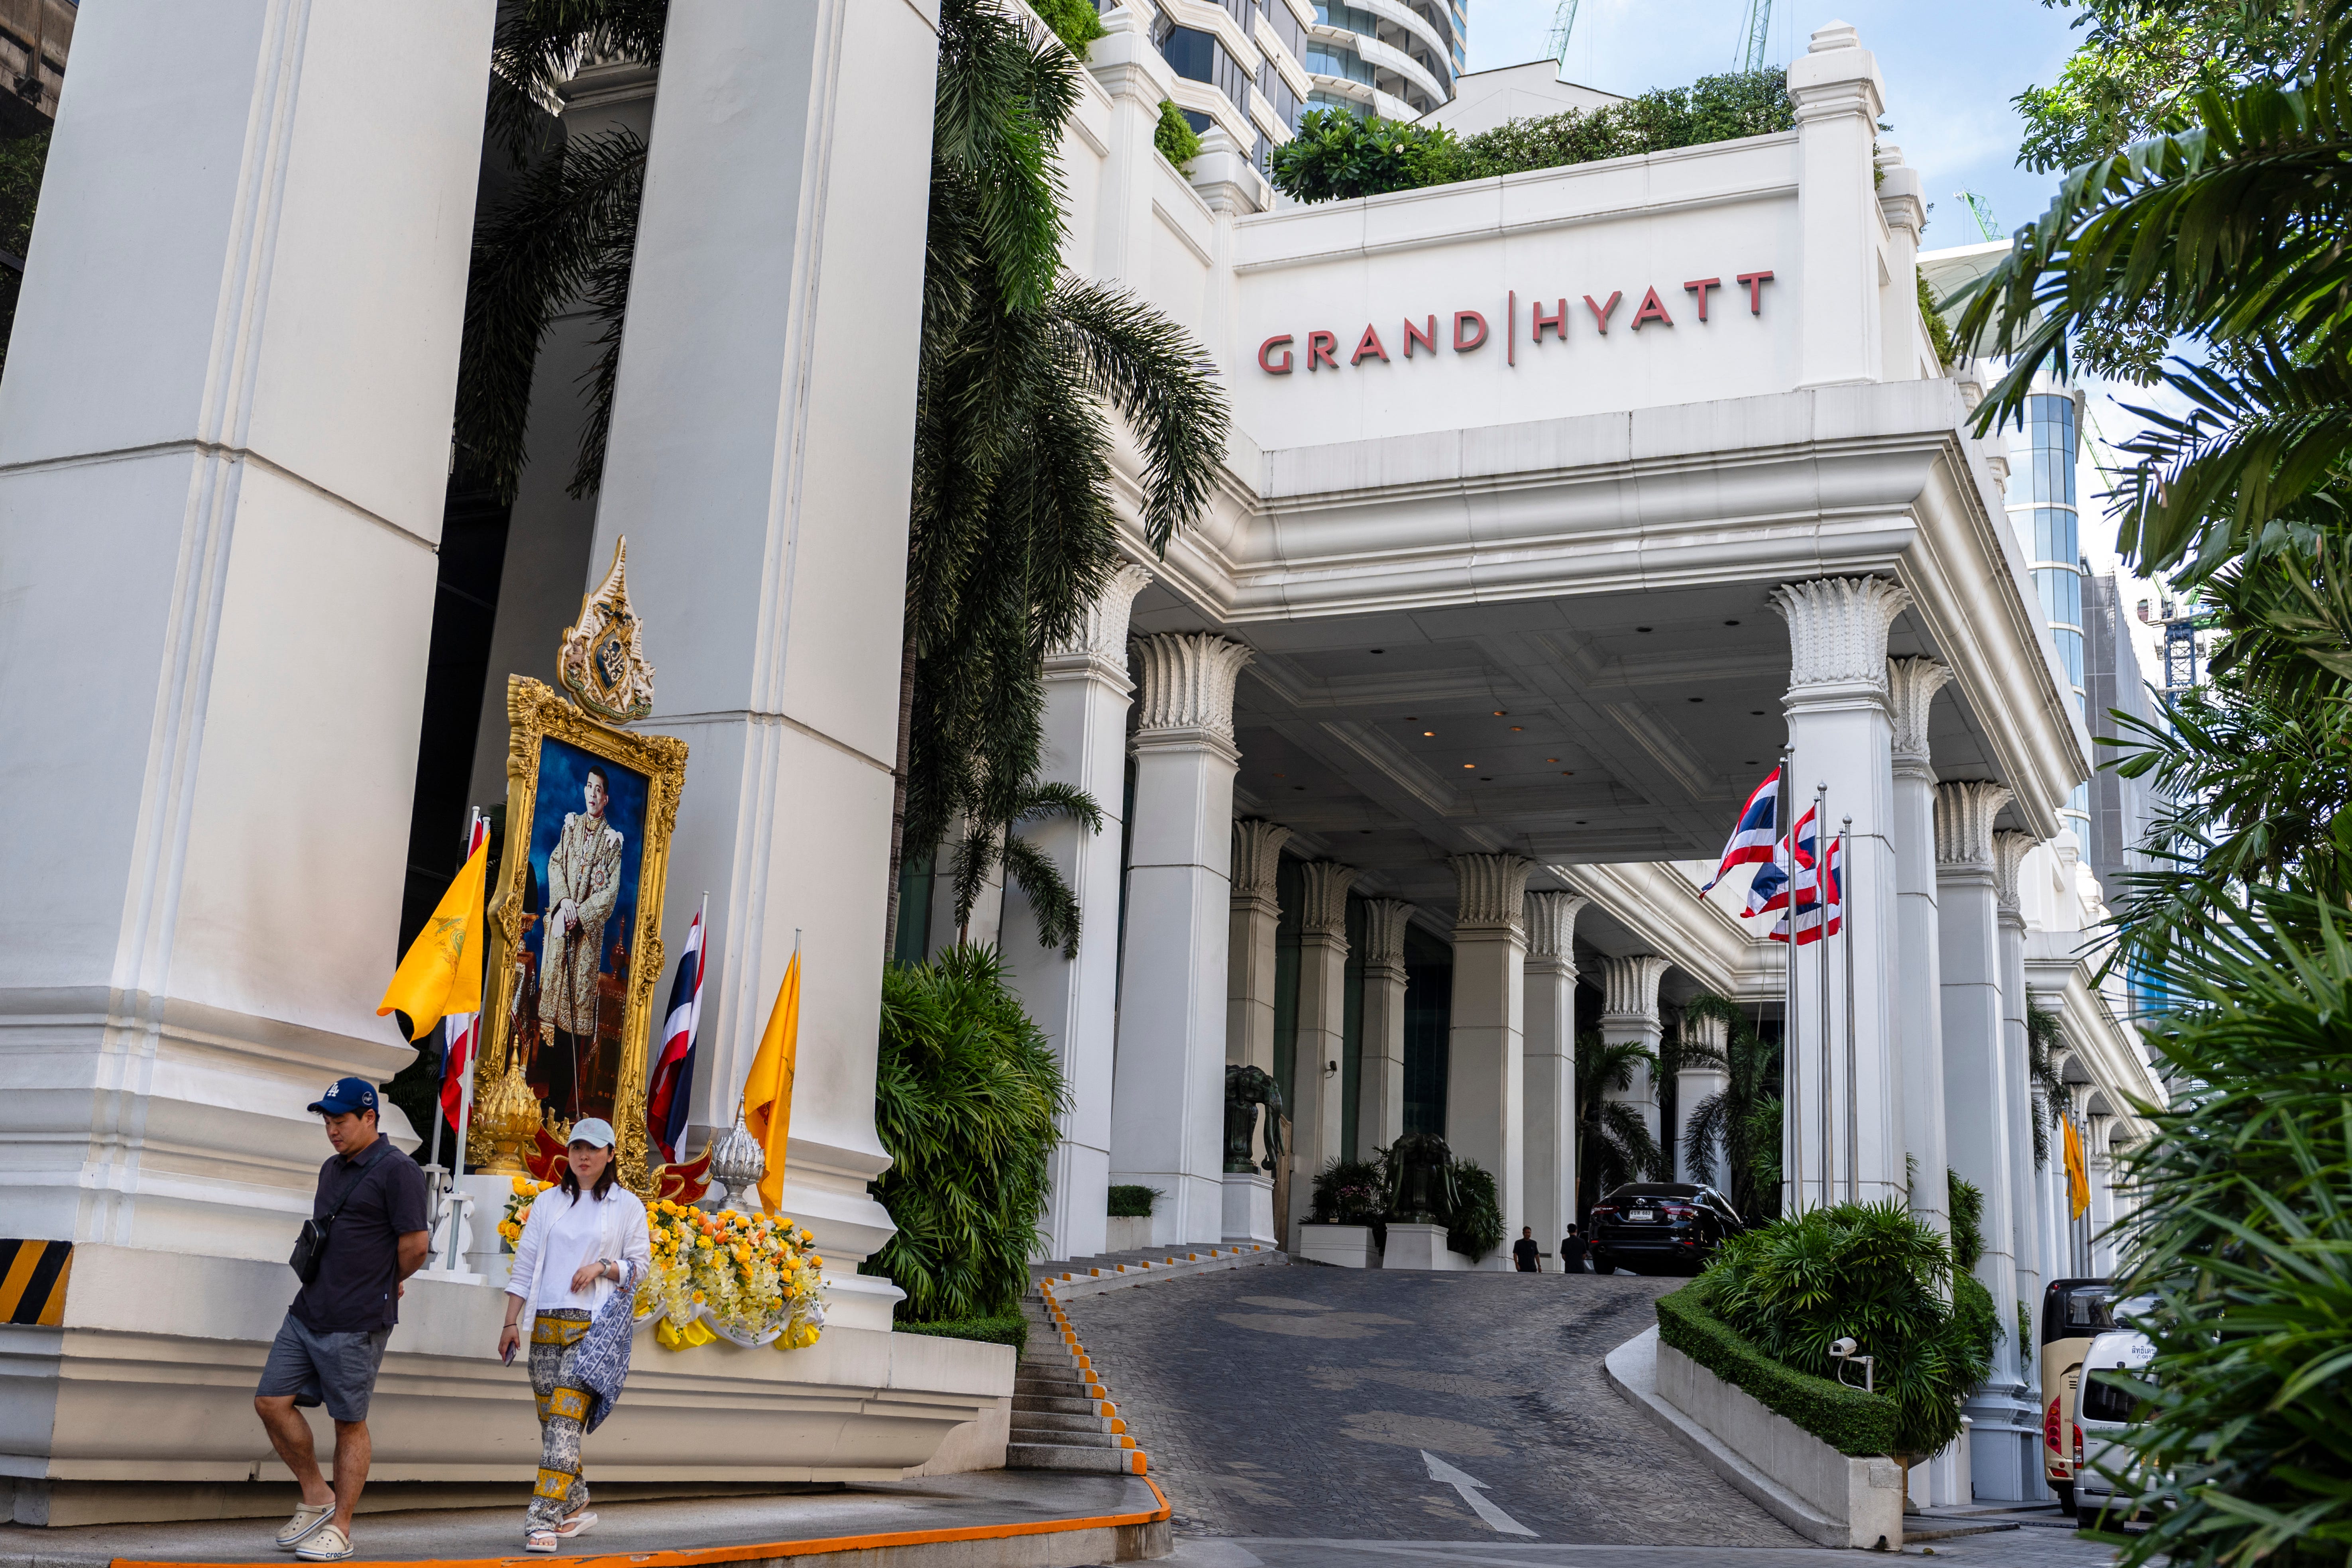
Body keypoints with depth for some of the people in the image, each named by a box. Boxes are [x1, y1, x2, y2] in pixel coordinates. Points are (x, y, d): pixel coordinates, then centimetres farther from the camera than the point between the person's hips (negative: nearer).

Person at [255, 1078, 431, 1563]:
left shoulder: (397, 1171, -11)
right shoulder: (332, 1169, 15)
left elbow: (415, 1247, -12)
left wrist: (383, 1286, 4)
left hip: (357, 1323, -8)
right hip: (307, 1312, 8)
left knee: (349, 1423, 1)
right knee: (271, 1402, 3)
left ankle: (339, 1528, 11)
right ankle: (317, 1496, 19)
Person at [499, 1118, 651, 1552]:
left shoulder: (627, 1205, 6)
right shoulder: (548, 1202, 14)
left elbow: (640, 1263, 7)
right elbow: (525, 1265, 13)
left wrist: (602, 1267, -11)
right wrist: (511, 1323, 8)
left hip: (595, 1323, -4)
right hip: (547, 1322, 4)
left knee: (566, 1418, -14)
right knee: (552, 1420, 5)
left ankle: (544, 1517, -18)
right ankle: (575, 1506, 19)